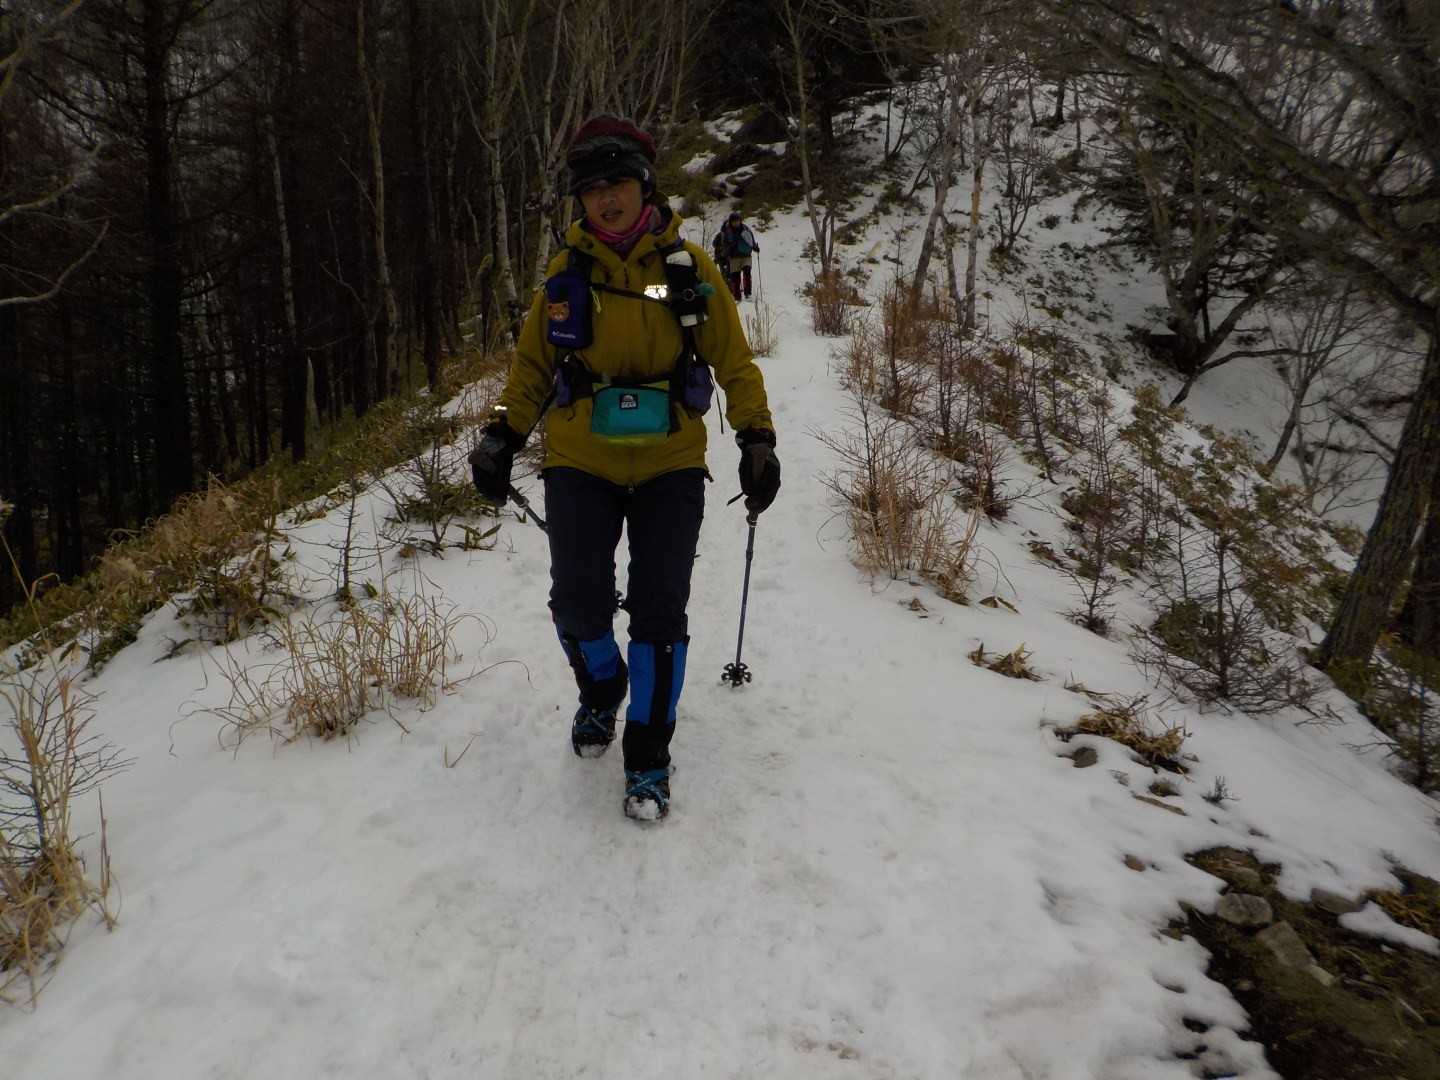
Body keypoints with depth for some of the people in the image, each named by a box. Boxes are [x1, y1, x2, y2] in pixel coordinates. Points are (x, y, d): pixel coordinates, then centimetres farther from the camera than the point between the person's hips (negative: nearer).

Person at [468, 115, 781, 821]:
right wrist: (502, 437, 1)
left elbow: (733, 362, 4)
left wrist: (757, 440, -5)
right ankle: (601, 691, 30)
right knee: (579, 604, -5)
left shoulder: (689, 268, 0)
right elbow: (532, 363, 10)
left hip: (670, 464, -1)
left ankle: (648, 755, 13)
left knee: (659, 612, -4)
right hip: (582, 463, 1)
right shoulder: (567, 271, 2)